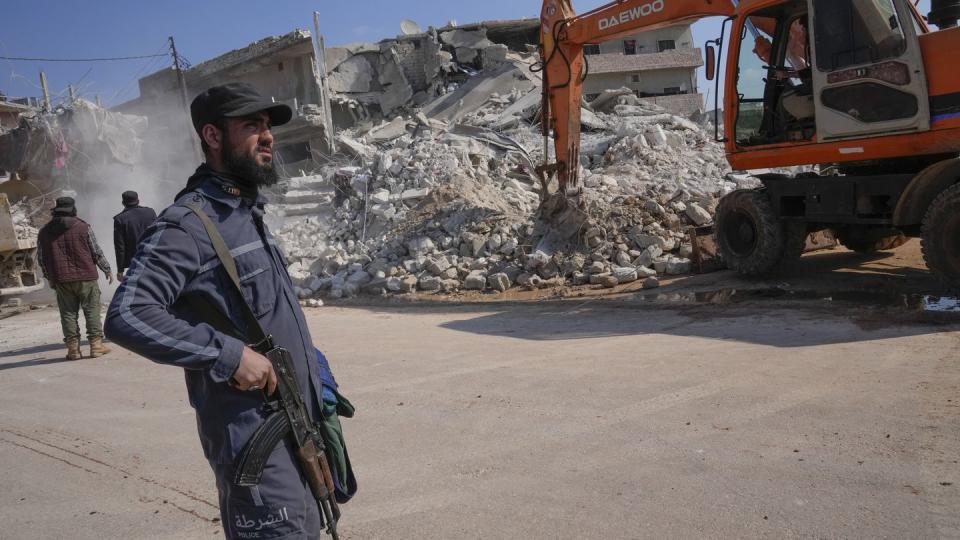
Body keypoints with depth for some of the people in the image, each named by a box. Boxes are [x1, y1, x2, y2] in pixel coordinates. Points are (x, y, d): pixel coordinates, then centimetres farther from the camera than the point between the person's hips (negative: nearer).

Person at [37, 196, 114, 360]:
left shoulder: (44, 232, 7)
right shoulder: (83, 227, -3)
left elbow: (41, 259, 12)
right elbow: (96, 252, -1)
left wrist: (50, 278, 24)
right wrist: (107, 269, 12)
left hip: (61, 280, 3)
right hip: (86, 278, -2)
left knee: (68, 313, 6)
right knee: (92, 311, 4)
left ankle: (73, 348, 5)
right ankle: (96, 345, 3)